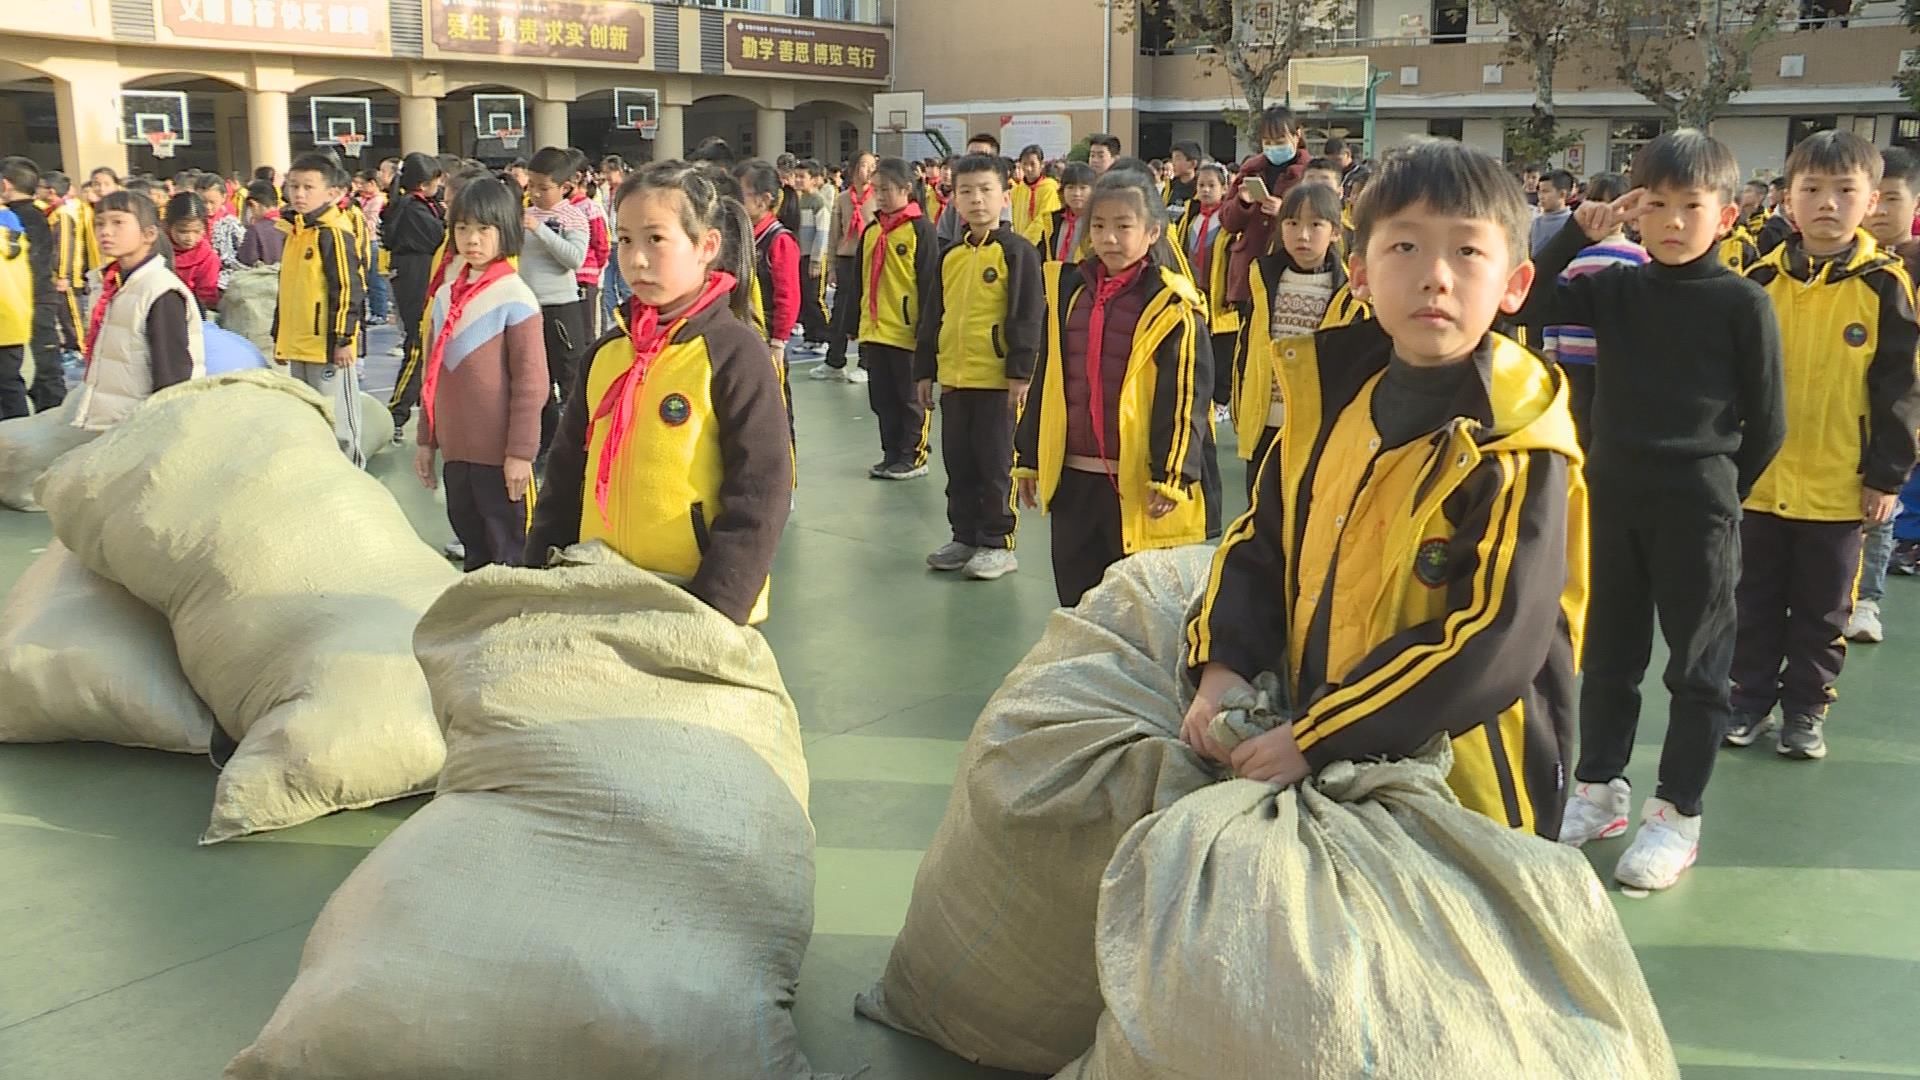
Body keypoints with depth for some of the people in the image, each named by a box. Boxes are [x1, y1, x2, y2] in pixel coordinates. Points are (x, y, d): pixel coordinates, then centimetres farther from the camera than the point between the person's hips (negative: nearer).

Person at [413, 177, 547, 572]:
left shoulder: (514, 299, -11)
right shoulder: (445, 296, 9)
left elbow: (531, 382, -13)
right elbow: (432, 375, 16)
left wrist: (521, 451, -15)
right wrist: (426, 439, 16)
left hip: (499, 455, -7)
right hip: (455, 450, 7)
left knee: (507, 554, 3)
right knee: (473, 549, 18)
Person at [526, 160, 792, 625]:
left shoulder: (735, 354, -10)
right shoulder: (604, 355, 8)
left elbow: (760, 497, -15)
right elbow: (565, 480, 14)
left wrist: (712, 611, -20)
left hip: (697, 612, -6)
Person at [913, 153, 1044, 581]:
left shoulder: (1016, 251, -6)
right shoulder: (950, 256, 12)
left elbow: (1028, 315, -10)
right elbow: (933, 316, 17)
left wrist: (1021, 372, -14)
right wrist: (925, 369, 13)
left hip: (997, 379, -6)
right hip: (953, 378, 6)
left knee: (995, 465, 1)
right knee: (959, 464, 13)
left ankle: (997, 543, 11)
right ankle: (964, 536, 25)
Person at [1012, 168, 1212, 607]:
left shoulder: (1172, 304, -9)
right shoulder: (1067, 290, 8)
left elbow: (1185, 398, -11)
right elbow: (1044, 381, 14)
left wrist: (1171, 475, -16)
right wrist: (1028, 458, 14)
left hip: (1139, 484, -5)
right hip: (1072, 477, 6)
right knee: (1075, 597, 15)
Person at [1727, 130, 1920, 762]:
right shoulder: (1763, 280, 0)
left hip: (1840, 487, -2)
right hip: (1759, 479, 2)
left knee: (1823, 608, 11)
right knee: (1756, 601, 13)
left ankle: (1805, 709, 24)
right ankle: (1750, 700, 26)